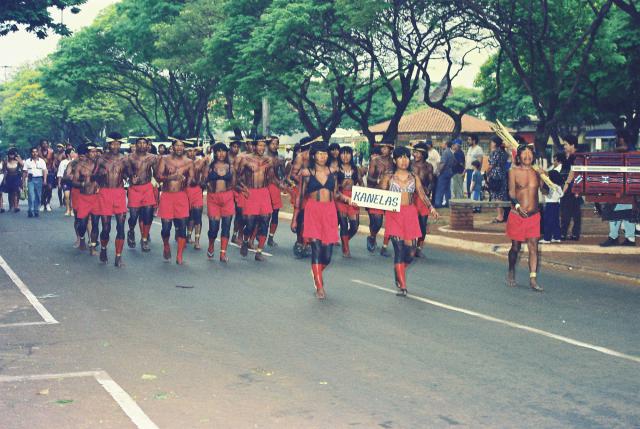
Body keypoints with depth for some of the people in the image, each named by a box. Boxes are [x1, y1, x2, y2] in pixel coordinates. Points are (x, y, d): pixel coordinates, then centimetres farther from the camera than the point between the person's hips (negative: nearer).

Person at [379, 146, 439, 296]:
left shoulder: (414, 178, 12)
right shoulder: (388, 177, 5)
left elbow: (422, 195, 7)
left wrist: (431, 207, -9)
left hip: (410, 214, 3)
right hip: (394, 215, -3)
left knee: (410, 249, 0)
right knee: (399, 248, -10)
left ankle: (399, 274, 29)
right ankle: (402, 286, -7)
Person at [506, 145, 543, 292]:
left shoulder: (537, 172, 8)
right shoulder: (514, 172, -1)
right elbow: (511, 192, -9)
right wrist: (517, 205, -25)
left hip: (534, 215, 2)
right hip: (517, 214, -2)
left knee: (533, 246, -5)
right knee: (515, 247, 8)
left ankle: (533, 279, -5)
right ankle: (511, 273, 31)